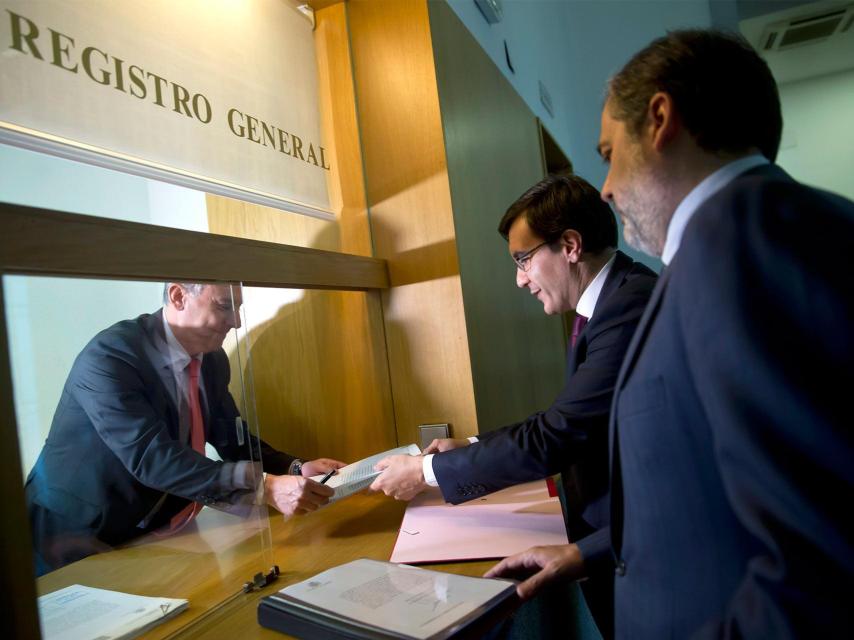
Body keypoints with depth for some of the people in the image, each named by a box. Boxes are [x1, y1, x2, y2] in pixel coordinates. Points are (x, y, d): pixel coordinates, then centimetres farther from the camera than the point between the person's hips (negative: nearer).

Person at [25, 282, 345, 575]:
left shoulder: (212, 359, -1)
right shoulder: (109, 356, -24)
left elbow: (233, 440, 7)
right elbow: (151, 458, -35)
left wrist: (294, 470, -11)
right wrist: (263, 487, -41)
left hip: (152, 531, 6)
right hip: (78, 535, -6)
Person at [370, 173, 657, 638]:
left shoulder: (631, 305, -25)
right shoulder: (603, 303, 5)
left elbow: (552, 438, -26)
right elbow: (563, 425, 9)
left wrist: (427, 471, -16)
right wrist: (468, 451, 3)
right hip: (610, 530, 8)